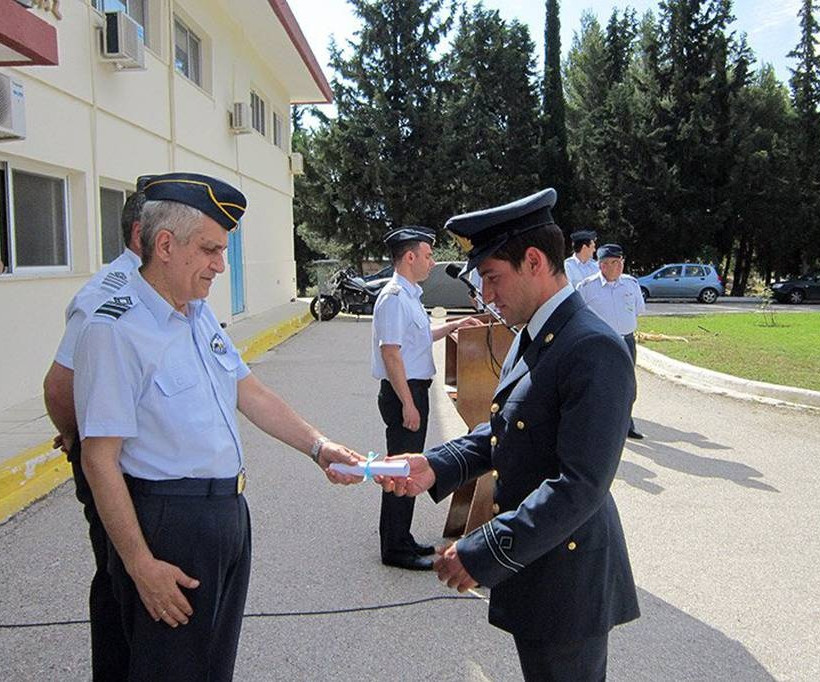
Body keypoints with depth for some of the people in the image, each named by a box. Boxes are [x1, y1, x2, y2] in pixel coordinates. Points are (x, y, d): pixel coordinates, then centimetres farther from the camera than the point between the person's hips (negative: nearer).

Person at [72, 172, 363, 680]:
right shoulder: (116, 331, -19)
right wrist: (140, 564, -19)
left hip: (229, 513, 8)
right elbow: (100, 461, -20)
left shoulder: (201, 315, 8)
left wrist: (318, 446, 2)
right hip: (168, 524, -8)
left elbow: (251, 394, 11)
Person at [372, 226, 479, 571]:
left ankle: (400, 539, 30)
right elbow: (391, 352, -22)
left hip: (414, 390, 10)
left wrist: (452, 326, 19)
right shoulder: (394, 297, -17)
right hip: (402, 392, -10)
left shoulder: (410, 295, 14)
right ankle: (395, 548, 12)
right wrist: (408, 404, -22)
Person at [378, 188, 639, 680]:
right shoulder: (532, 336, 7)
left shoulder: (594, 350, -24)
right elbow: (502, 430, 13)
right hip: (531, 563, 9)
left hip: (564, 574, -9)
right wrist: (437, 467, -3)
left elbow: (580, 485, -28)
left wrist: (483, 553, -25)